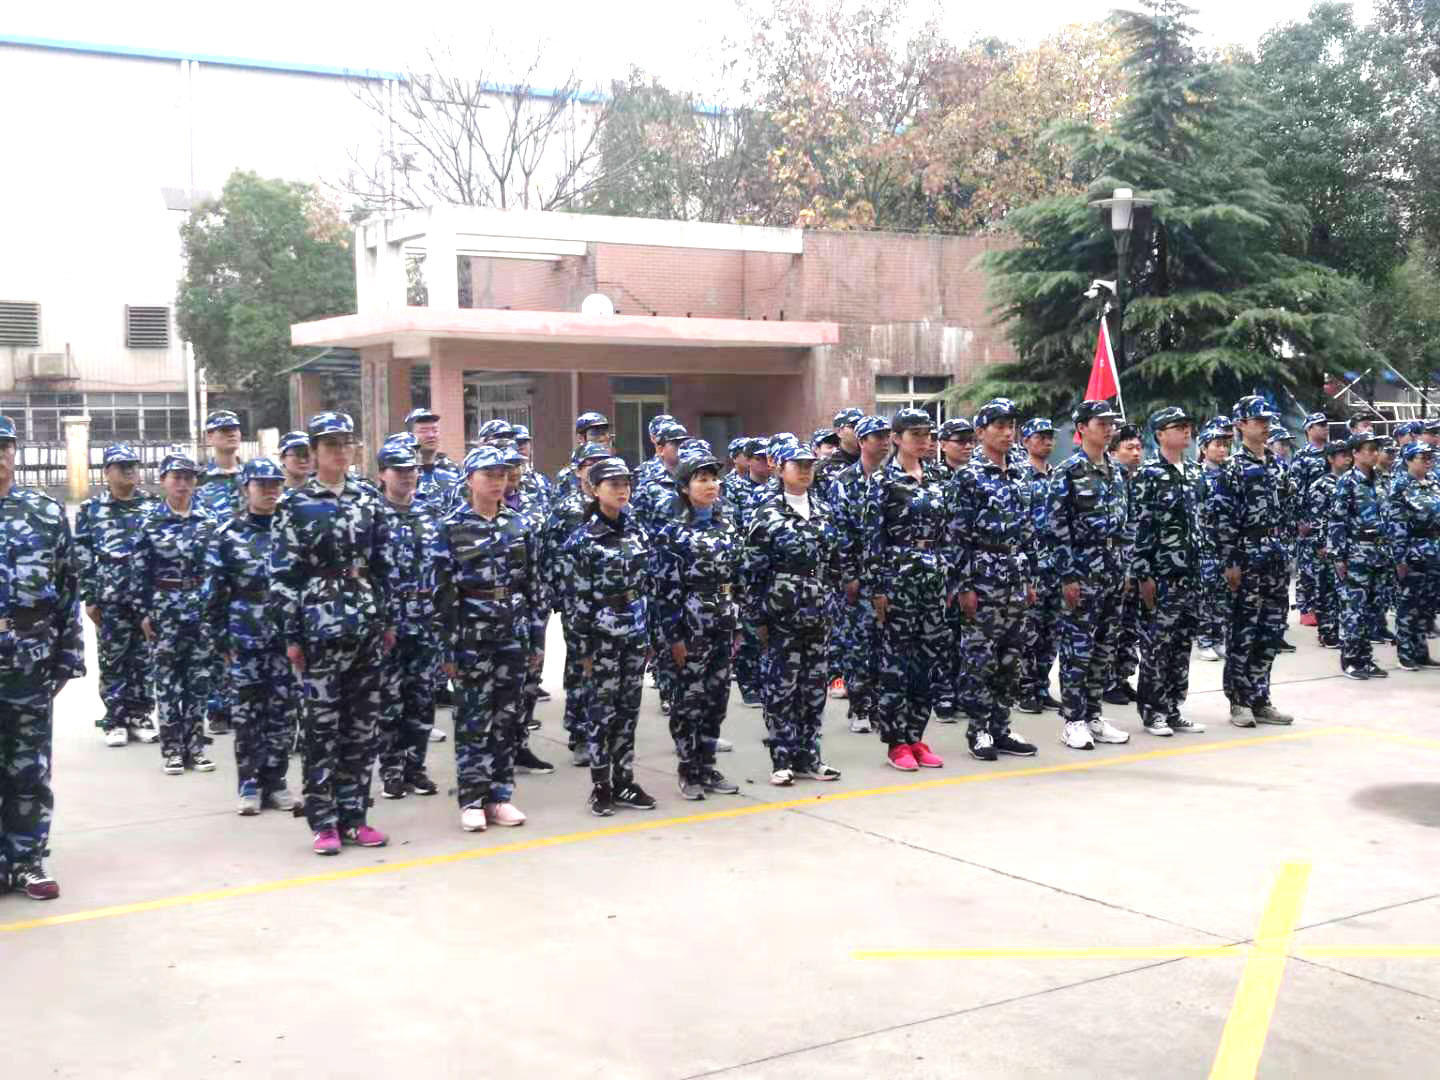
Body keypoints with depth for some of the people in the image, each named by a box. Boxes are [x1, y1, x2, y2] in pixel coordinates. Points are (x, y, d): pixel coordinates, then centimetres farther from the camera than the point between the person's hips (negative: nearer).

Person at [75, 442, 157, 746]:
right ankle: (114, 720, 10)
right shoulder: (91, 509, 5)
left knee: (145, 658, 6)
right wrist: (88, 598, -2)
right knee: (112, 658, 3)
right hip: (110, 596, -1)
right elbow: (82, 556, 3)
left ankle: (140, 716, 15)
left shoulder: (153, 505, 8)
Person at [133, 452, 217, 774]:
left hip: (202, 606, 2)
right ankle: (171, 749, 9)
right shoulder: (151, 522, -1)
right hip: (164, 608, -2)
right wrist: (142, 612, -5)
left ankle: (194, 745, 15)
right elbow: (139, 571, -1)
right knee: (167, 678, 2)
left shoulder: (208, 520, 4)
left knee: (200, 677, 6)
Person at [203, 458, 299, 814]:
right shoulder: (226, 534, 1)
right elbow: (215, 591, 1)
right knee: (248, 711, 5)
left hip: (287, 634, 2)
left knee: (284, 711, 5)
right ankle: (249, 785, 13)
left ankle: (275, 781, 15)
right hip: (245, 637, -2)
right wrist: (219, 637, -4)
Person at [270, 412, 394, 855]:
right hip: (321, 624, -4)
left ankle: (353, 816, 17)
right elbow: (284, 575, -6)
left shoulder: (367, 502, 10)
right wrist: (291, 635, -10)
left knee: (362, 723, 7)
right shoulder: (297, 506, -3)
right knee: (322, 724, -1)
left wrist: (388, 620, 11)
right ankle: (324, 823, 7)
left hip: (366, 622, 4)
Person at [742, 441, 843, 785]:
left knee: (814, 686, 10)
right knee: (780, 687, 0)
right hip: (781, 613, -6)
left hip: (817, 614, 6)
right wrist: (757, 617, -10)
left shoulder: (823, 510, 10)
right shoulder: (767, 514, -8)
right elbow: (751, 569, -9)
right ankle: (782, 760, 8)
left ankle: (808, 757, 19)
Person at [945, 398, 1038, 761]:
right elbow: (956, 536, -11)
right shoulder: (968, 478, -8)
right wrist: (963, 586, -15)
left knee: (1011, 659, 9)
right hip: (983, 580, -7)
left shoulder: (1018, 478, 14)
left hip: (1016, 581, 7)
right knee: (980, 658, -2)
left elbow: (1028, 532, 18)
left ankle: (1001, 728, 17)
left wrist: (1030, 579, 14)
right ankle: (979, 731, 6)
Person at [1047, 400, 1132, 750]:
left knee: (1105, 645, 10)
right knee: (1078, 645, -4)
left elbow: (1123, 521, 17)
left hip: (1113, 568, 7)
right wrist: (1067, 576, -16)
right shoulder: (1067, 472, -9)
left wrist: (1124, 568, 13)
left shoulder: (1116, 470, 13)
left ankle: (1093, 715, 19)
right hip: (1082, 567, -7)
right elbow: (1057, 527, -13)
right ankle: (1073, 721, 3)